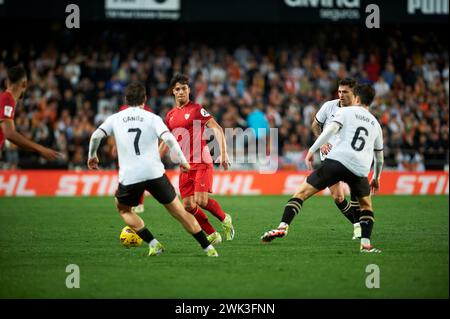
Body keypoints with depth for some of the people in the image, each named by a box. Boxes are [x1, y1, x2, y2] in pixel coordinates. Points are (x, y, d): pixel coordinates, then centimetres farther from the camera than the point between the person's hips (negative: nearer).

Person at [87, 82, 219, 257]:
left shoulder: (115, 119, 10)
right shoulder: (152, 118, 6)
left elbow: (96, 136, 0)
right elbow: (168, 138, -9)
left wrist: (92, 156, 17)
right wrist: (183, 160, -1)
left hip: (129, 176, 0)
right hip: (154, 173, 0)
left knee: (123, 209, 26)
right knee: (178, 211, 9)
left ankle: (153, 243, 10)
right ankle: (208, 248, 6)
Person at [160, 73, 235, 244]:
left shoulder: (197, 109, -5)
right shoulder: (170, 115, 14)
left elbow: (217, 129, -12)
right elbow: (165, 143, 24)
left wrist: (223, 153, -23)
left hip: (201, 163, -6)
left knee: (201, 200, -17)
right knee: (188, 205, -2)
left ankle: (225, 220, 9)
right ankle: (212, 235, 10)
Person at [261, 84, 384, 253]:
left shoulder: (345, 111, 14)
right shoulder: (375, 124, 26)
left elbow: (331, 129, -6)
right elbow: (379, 157, 34)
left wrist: (312, 150, -9)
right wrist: (376, 178, 49)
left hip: (336, 161, -3)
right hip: (360, 169, 3)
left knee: (302, 192, 3)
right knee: (366, 205, 25)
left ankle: (283, 226, -15)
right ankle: (366, 244, 8)